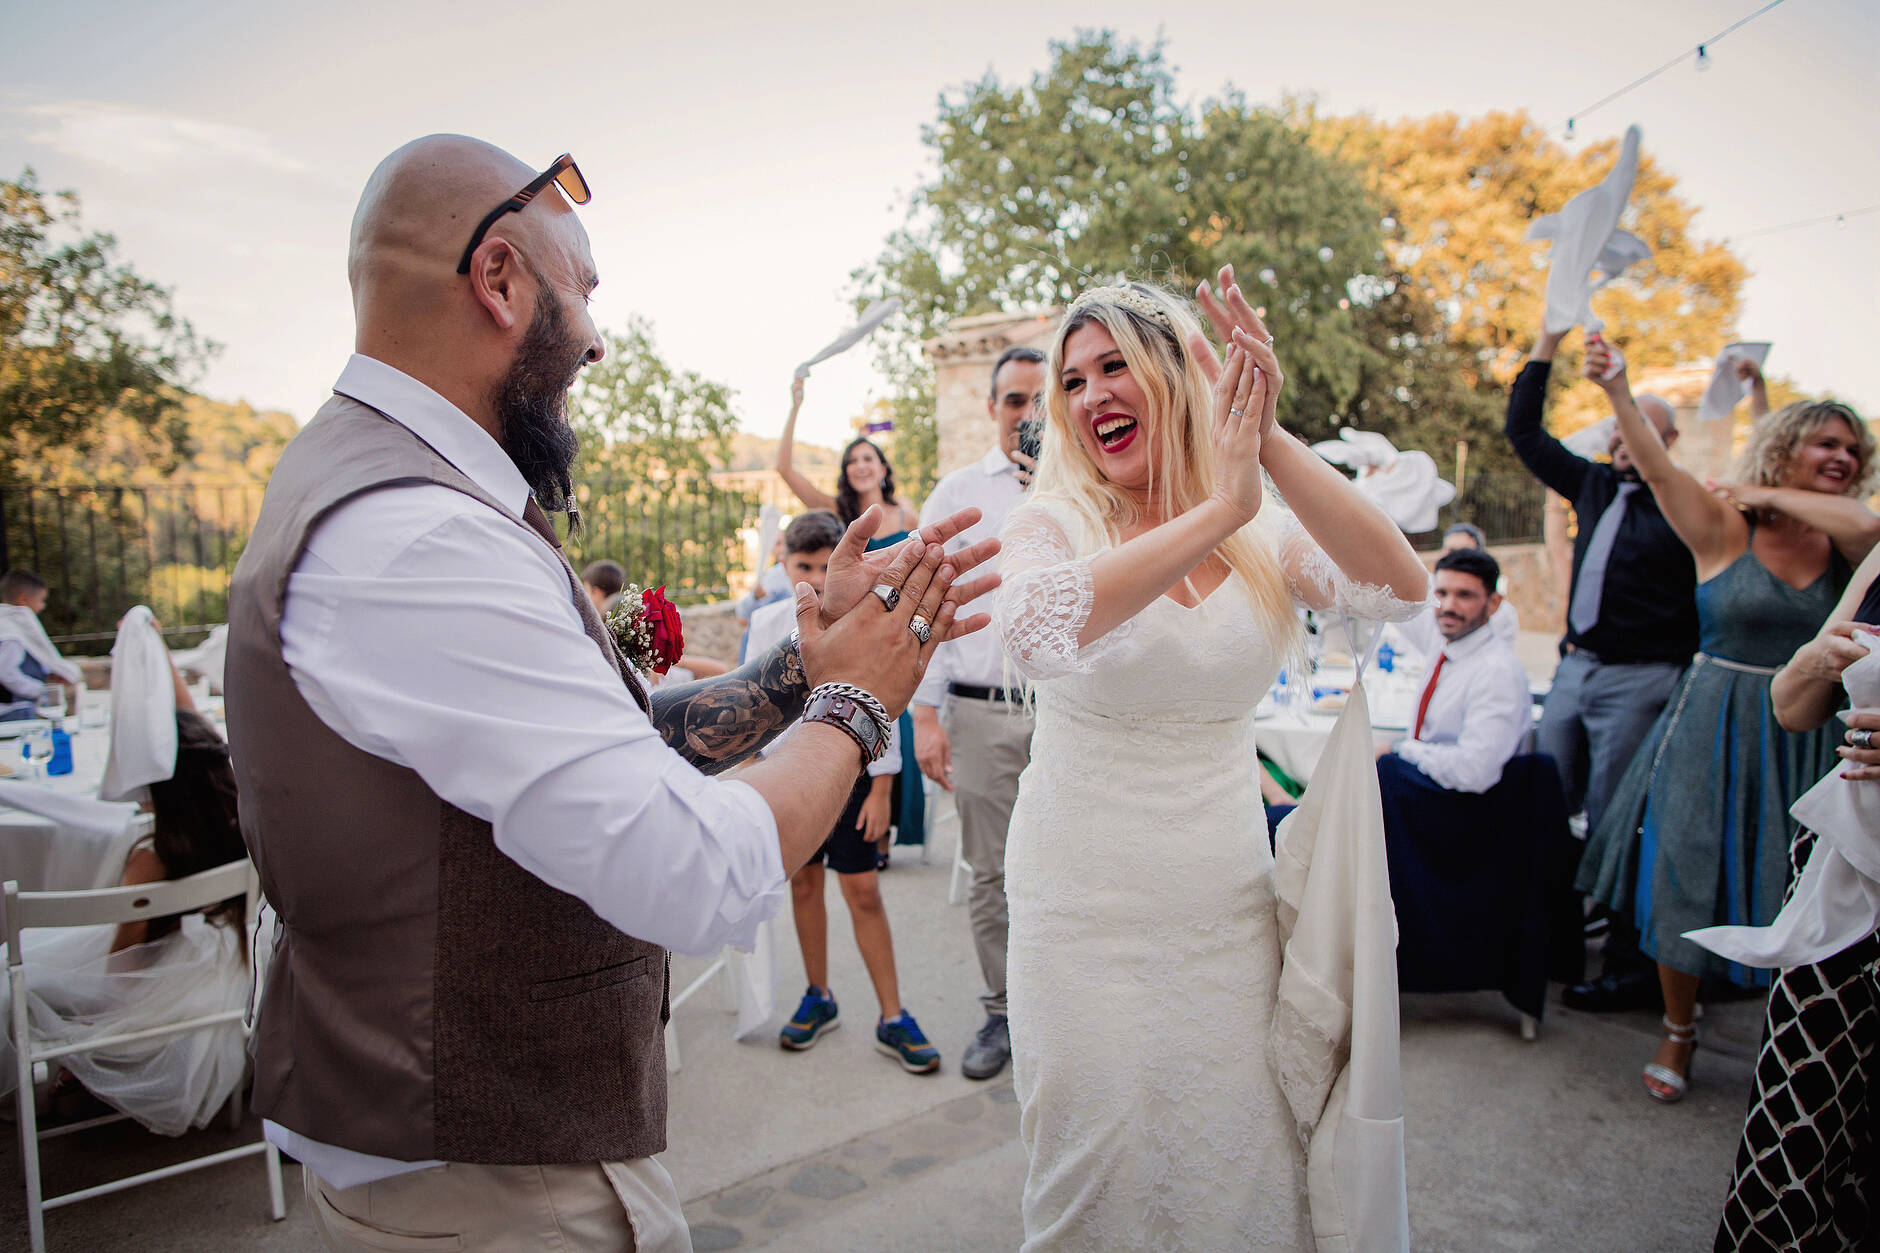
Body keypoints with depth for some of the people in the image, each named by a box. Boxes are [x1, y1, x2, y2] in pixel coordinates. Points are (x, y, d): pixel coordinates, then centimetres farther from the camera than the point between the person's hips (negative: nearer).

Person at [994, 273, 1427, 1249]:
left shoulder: (1264, 538, 1)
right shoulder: (1051, 523, -8)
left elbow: (1400, 589, -17)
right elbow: (1036, 630, -31)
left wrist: (1272, 444, -26)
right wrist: (1218, 509, -32)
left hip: (1227, 903, 3)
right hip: (1085, 908, -2)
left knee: (1244, 1174, 13)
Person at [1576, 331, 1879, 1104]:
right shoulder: (1723, 528, -4)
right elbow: (1657, 469, -19)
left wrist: (1772, 496, -6)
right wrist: (1617, 391, -32)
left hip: (1809, 738, 3)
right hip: (1716, 728, -2)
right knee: (1690, 875, 3)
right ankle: (1679, 1031, 24)